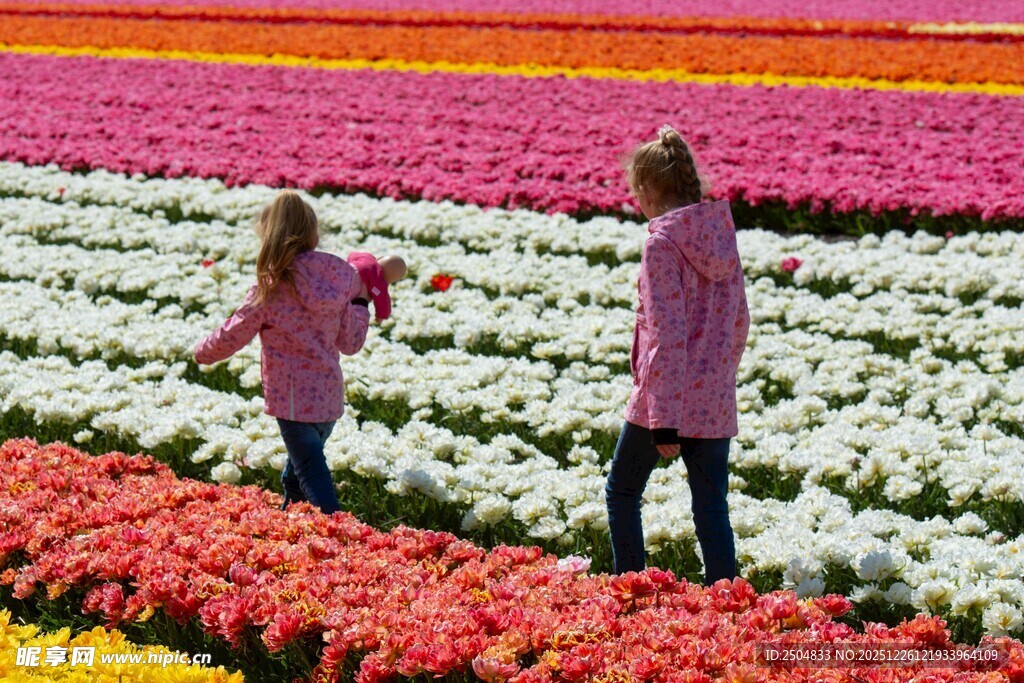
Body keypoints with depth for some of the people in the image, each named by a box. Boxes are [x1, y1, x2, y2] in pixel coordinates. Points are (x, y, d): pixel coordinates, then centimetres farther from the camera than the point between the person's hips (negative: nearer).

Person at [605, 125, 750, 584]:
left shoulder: (662, 242, -14)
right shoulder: (722, 233, 6)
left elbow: (666, 334, -20)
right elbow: (739, 322, 14)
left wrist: (664, 421, -20)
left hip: (665, 396, -5)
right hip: (715, 403, 5)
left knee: (623, 491, 16)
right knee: (712, 511, 7)